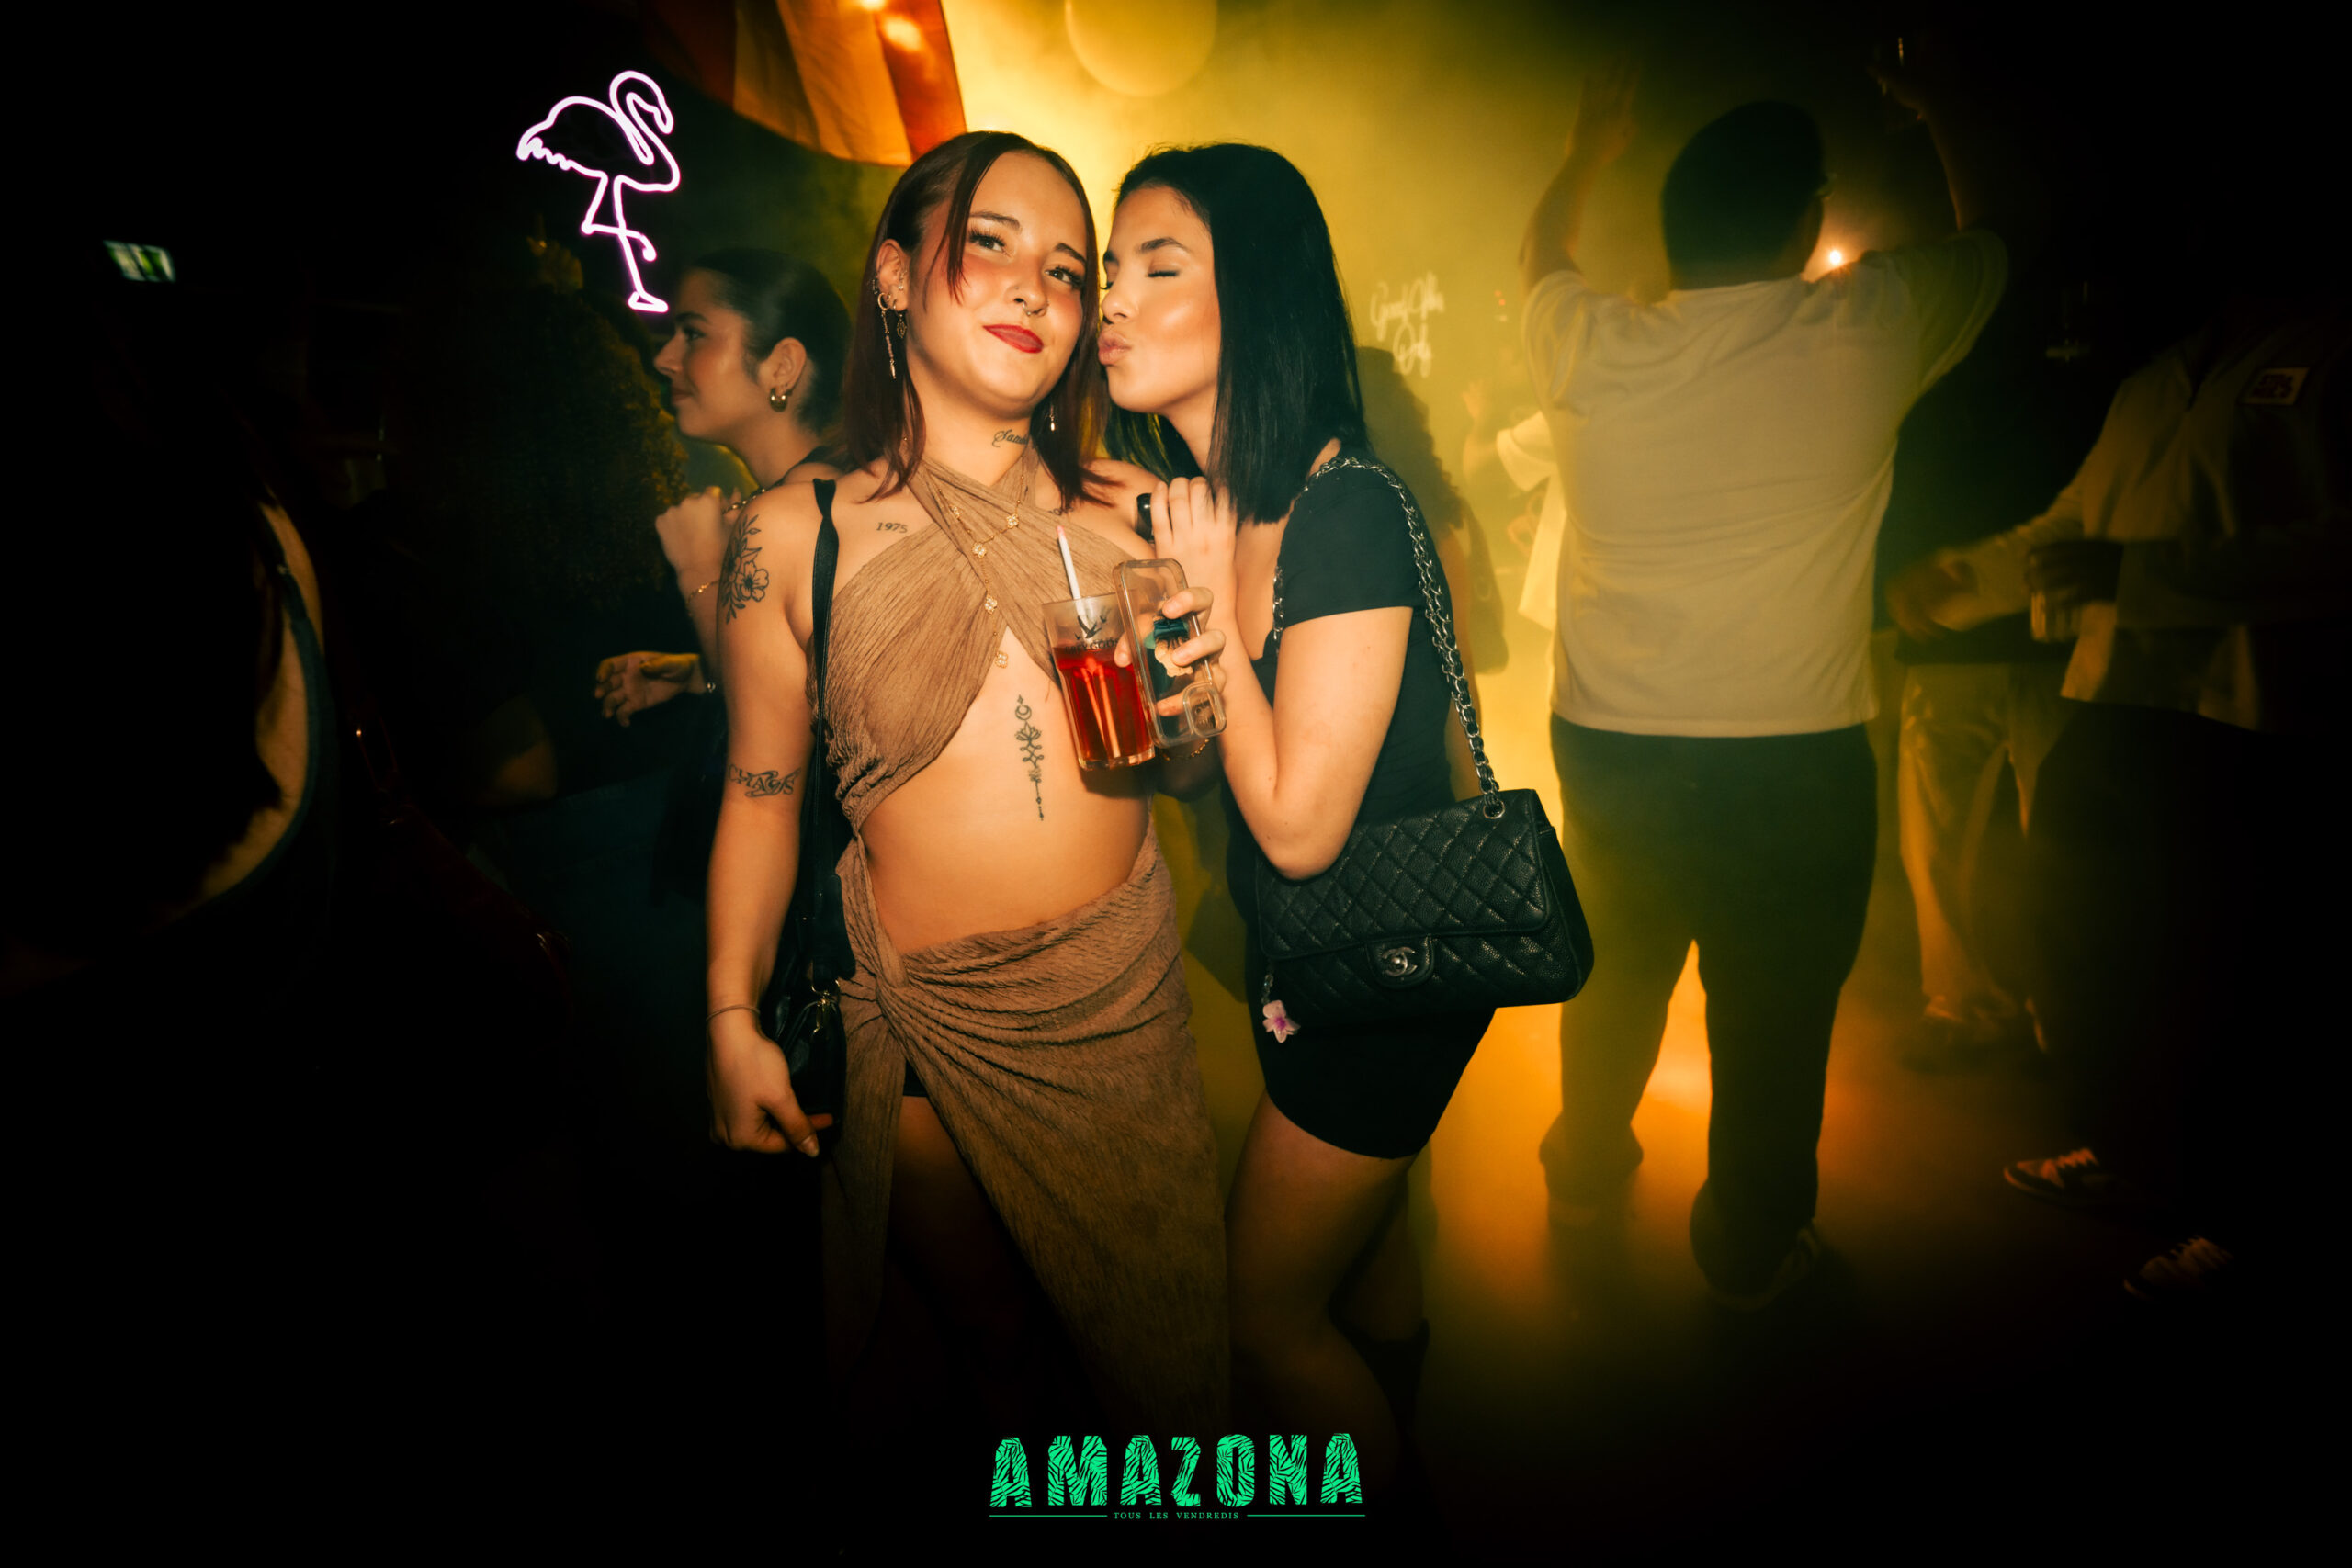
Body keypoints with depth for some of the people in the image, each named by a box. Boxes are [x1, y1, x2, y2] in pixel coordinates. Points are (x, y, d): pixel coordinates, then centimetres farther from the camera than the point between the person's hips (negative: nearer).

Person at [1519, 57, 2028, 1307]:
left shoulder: (1588, 347, -5)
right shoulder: (1870, 328, -9)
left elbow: (1538, 255, 20)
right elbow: (1993, 221, 14)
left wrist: (1590, 146, 35)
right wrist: (1940, 105, 30)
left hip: (1606, 749, 3)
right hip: (1795, 764, -3)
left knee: (1616, 980, 24)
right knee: (1775, 1020, 14)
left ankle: (1583, 1171, 45)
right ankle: (1750, 1251, 33)